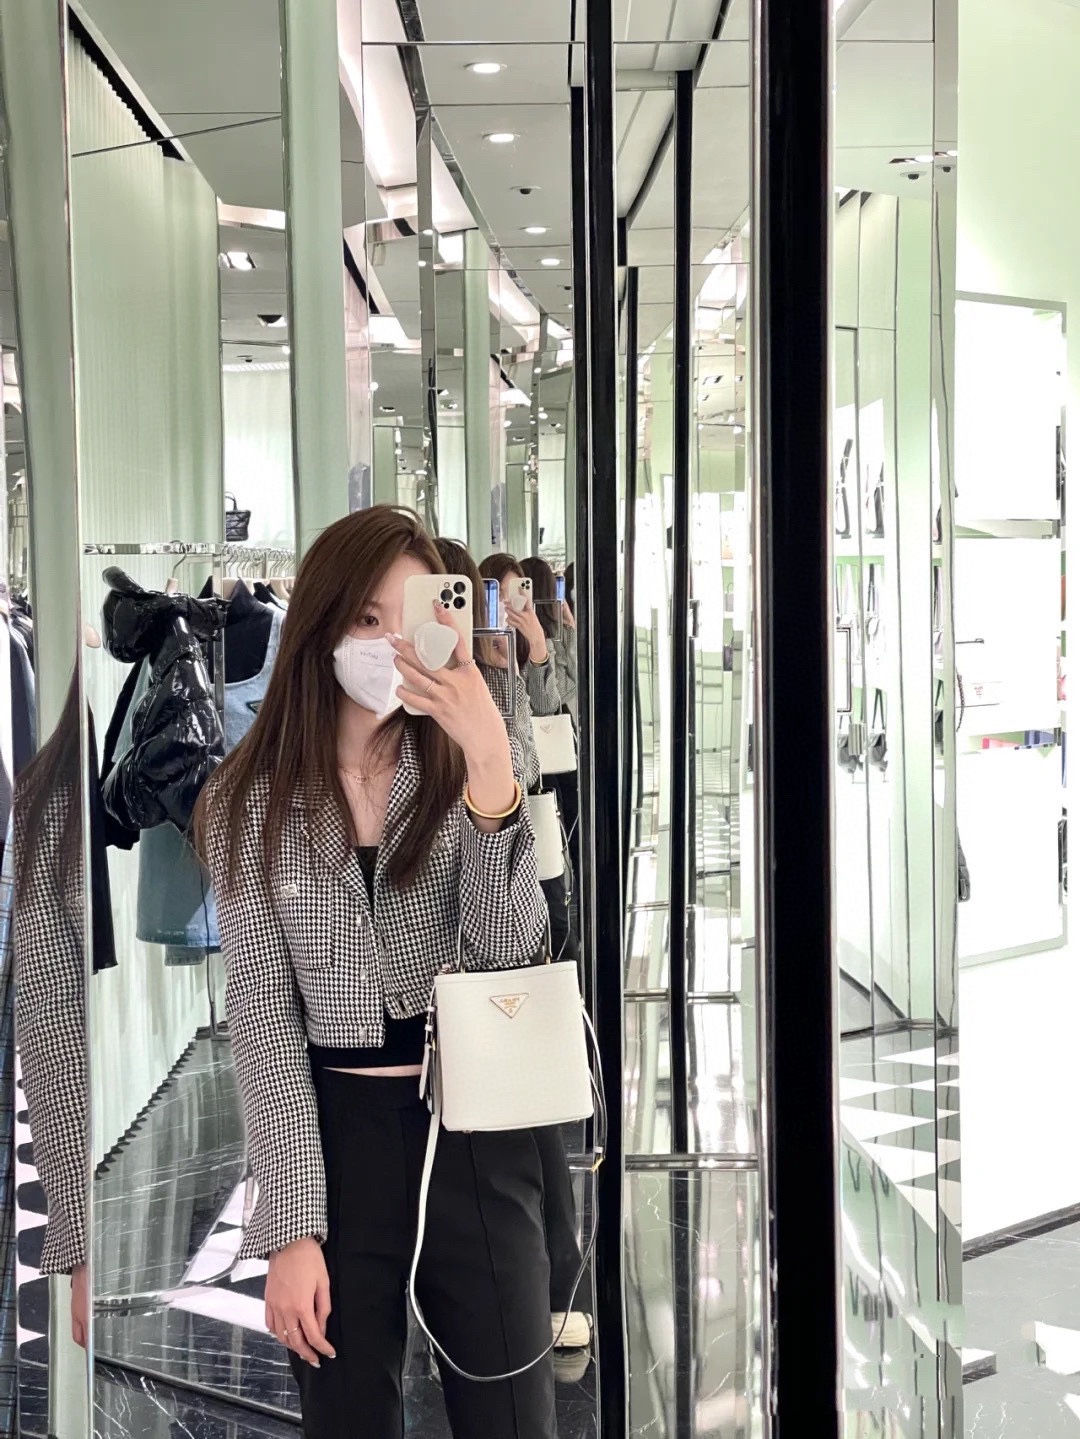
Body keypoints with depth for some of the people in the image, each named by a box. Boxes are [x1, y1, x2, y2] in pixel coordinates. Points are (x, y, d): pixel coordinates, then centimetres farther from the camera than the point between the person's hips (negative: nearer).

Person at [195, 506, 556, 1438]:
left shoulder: (461, 770, 1)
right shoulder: (251, 802, -2)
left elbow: (506, 948, -15)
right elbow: (261, 1008, -5)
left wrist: (492, 764, -29)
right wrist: (292, 1225, -12)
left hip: (473, 1130, 1)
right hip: (331, 1134, 0)